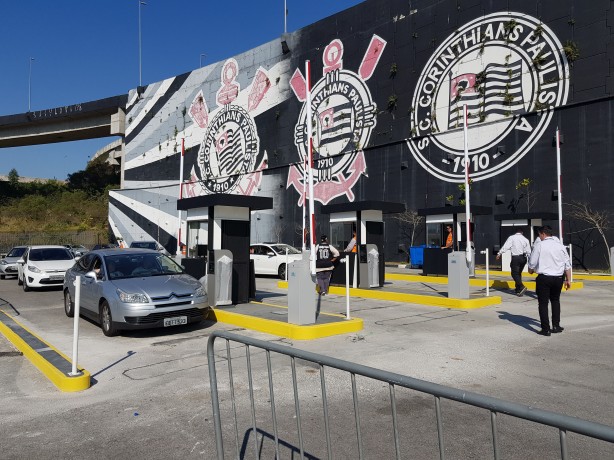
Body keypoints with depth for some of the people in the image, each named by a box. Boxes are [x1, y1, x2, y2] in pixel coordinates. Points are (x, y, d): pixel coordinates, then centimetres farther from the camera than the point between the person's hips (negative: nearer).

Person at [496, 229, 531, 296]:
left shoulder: (512, 238, -3)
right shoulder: (525, 239, 11)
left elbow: (506, 246, -12)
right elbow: (529, 251, 13)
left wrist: (499, 253, -10)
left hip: (515, 258, -5)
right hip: (523, 258, 5)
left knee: (514, 273, -2)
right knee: (519, 273, 15)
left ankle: (521, 287, -22)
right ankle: (518, 290, 18)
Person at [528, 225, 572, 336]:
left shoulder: (540, 246, -7)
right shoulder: (560, 245, 5)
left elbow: (532, 263, -3)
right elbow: (567, 264, 5)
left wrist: (531, 270, 19)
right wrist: (568, 280, 11)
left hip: (544, 278, -4)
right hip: (558, 278, 5)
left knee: (543, 303, 3)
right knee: (555, 301, 23)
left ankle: (546, 329, 3)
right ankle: (556, 326, 22)